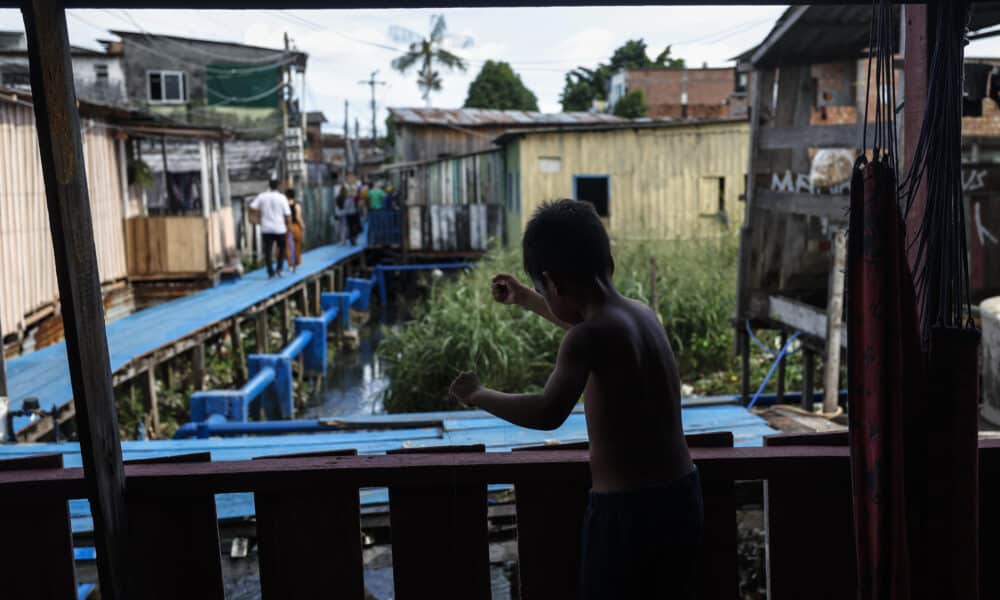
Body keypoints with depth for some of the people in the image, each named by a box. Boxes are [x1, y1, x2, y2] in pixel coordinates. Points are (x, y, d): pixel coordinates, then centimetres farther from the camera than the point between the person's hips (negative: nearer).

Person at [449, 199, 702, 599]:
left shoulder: (590, 337, -19)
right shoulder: (640, 313, 6)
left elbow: (548, 413, -34)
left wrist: (477, 395, -17)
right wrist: (524, 299, 41)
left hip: (625, 512, -8)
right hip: (680, 499, 8)